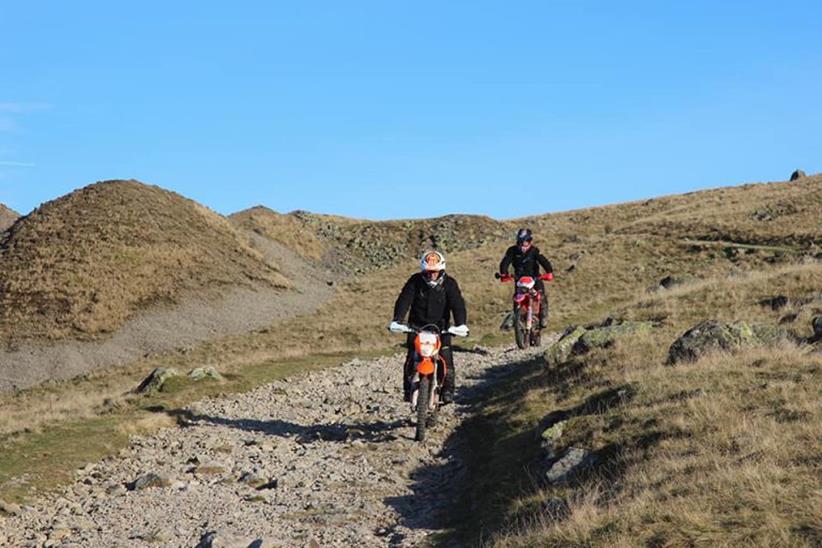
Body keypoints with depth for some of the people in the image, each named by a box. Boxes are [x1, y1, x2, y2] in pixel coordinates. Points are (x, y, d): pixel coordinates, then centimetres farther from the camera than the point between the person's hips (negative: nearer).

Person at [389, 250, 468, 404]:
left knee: (446, 356, -13)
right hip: (417, 326, 0)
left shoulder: (449, 284, -8)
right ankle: (408, 389, 1)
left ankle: (448, 390, -6)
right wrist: (396, 321, -30)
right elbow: (404, 301, -15)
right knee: (411, 358, -9)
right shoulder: (415, 281, -8)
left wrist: (461, 324, -33)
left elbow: (457, 304, -17)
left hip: (441, 326, 0)